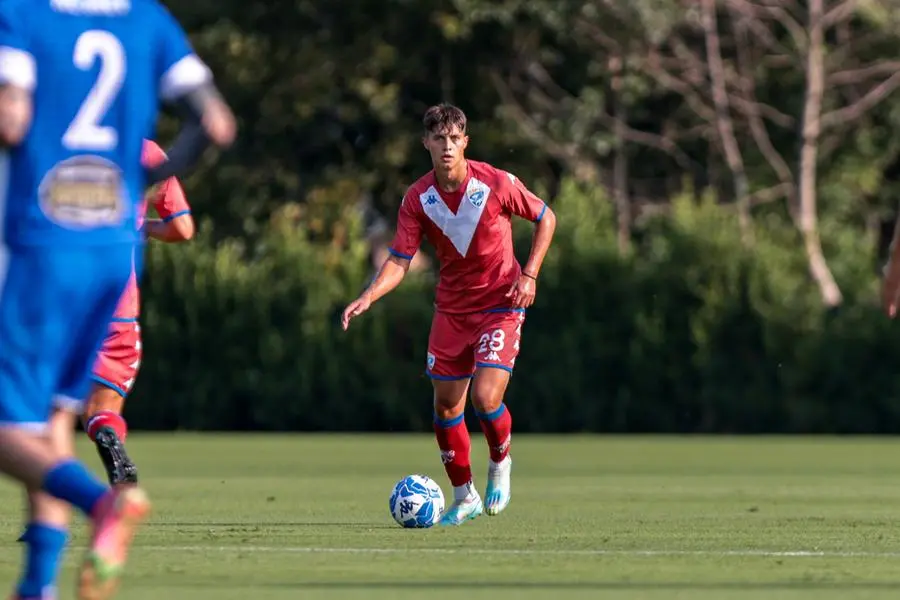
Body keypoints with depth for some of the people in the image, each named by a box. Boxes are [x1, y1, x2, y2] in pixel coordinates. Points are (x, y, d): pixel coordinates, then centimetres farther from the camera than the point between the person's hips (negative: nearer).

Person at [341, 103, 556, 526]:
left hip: (500, 304, -4)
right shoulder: (418, 199, -9)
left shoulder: (497, 184, -15)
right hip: (451, 308, 4)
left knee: (485, 398, -18)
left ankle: (500, 464, 14)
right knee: (445, 405, 5)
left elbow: (545, 218, 0)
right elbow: (399, 261, -10)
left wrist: (529, 275, -10)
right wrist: (366, 298, -27)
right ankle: (464, 498, 23)